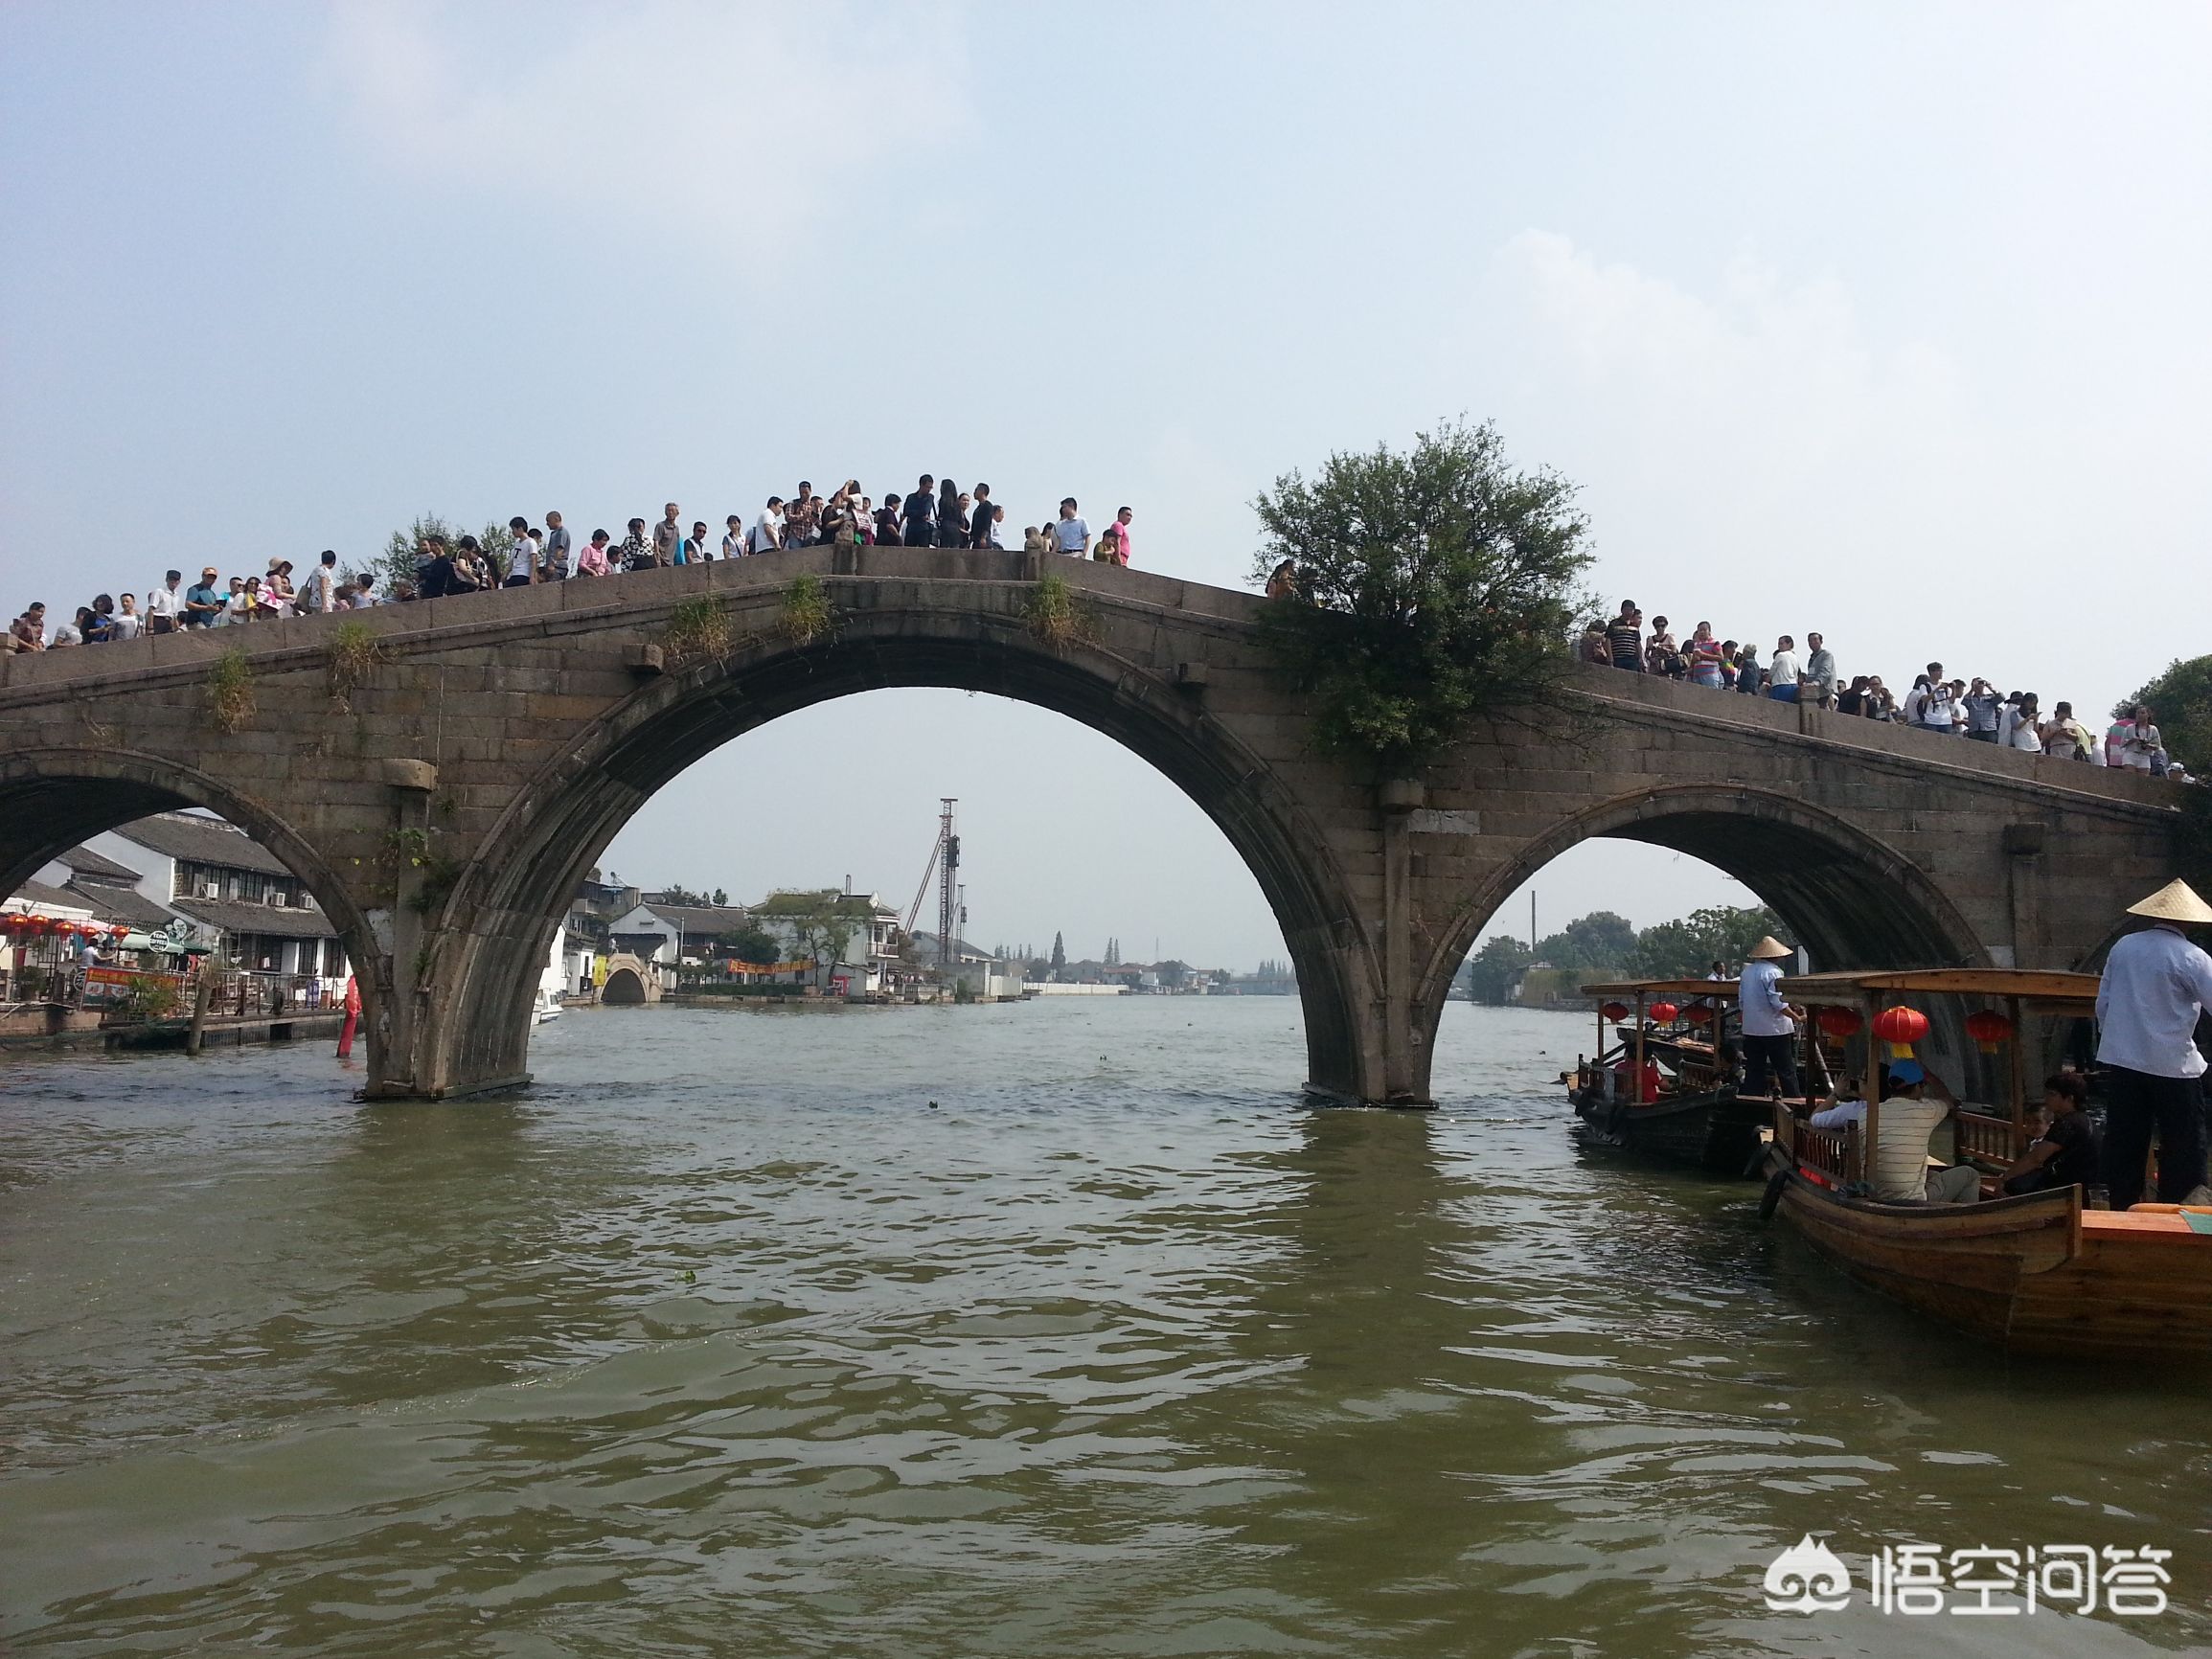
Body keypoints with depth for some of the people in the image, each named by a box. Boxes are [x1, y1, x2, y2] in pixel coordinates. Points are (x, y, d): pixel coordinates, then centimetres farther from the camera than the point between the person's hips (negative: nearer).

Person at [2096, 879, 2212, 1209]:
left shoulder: (2123, 947, 5)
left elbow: (2102, 1003, 10)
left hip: (2121, 1060, 5)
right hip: (2173, 1065, -5)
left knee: (2124, 1145, 10)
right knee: (2183, 1148, 5)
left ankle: (2122, 1214, 14)